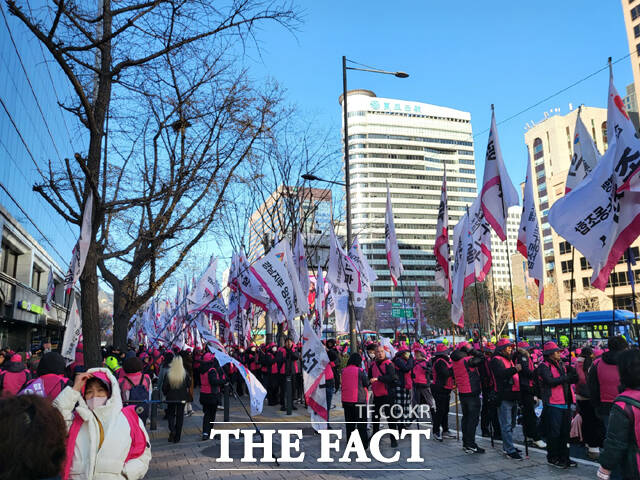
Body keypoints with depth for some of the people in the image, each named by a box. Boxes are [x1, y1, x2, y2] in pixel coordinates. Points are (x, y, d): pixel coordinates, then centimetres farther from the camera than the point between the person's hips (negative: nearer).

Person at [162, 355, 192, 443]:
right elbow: (189, 385, -3)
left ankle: (172, 430, -7)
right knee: (180, 416, 11)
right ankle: (177, 438, 14)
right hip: (182, 398, 0)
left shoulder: (168, 374, -13)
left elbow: (164, 387, -6)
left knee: (170, 414, 18)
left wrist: (165, 394, 12)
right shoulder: (185, 374, -13)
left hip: (171, 398, 0)